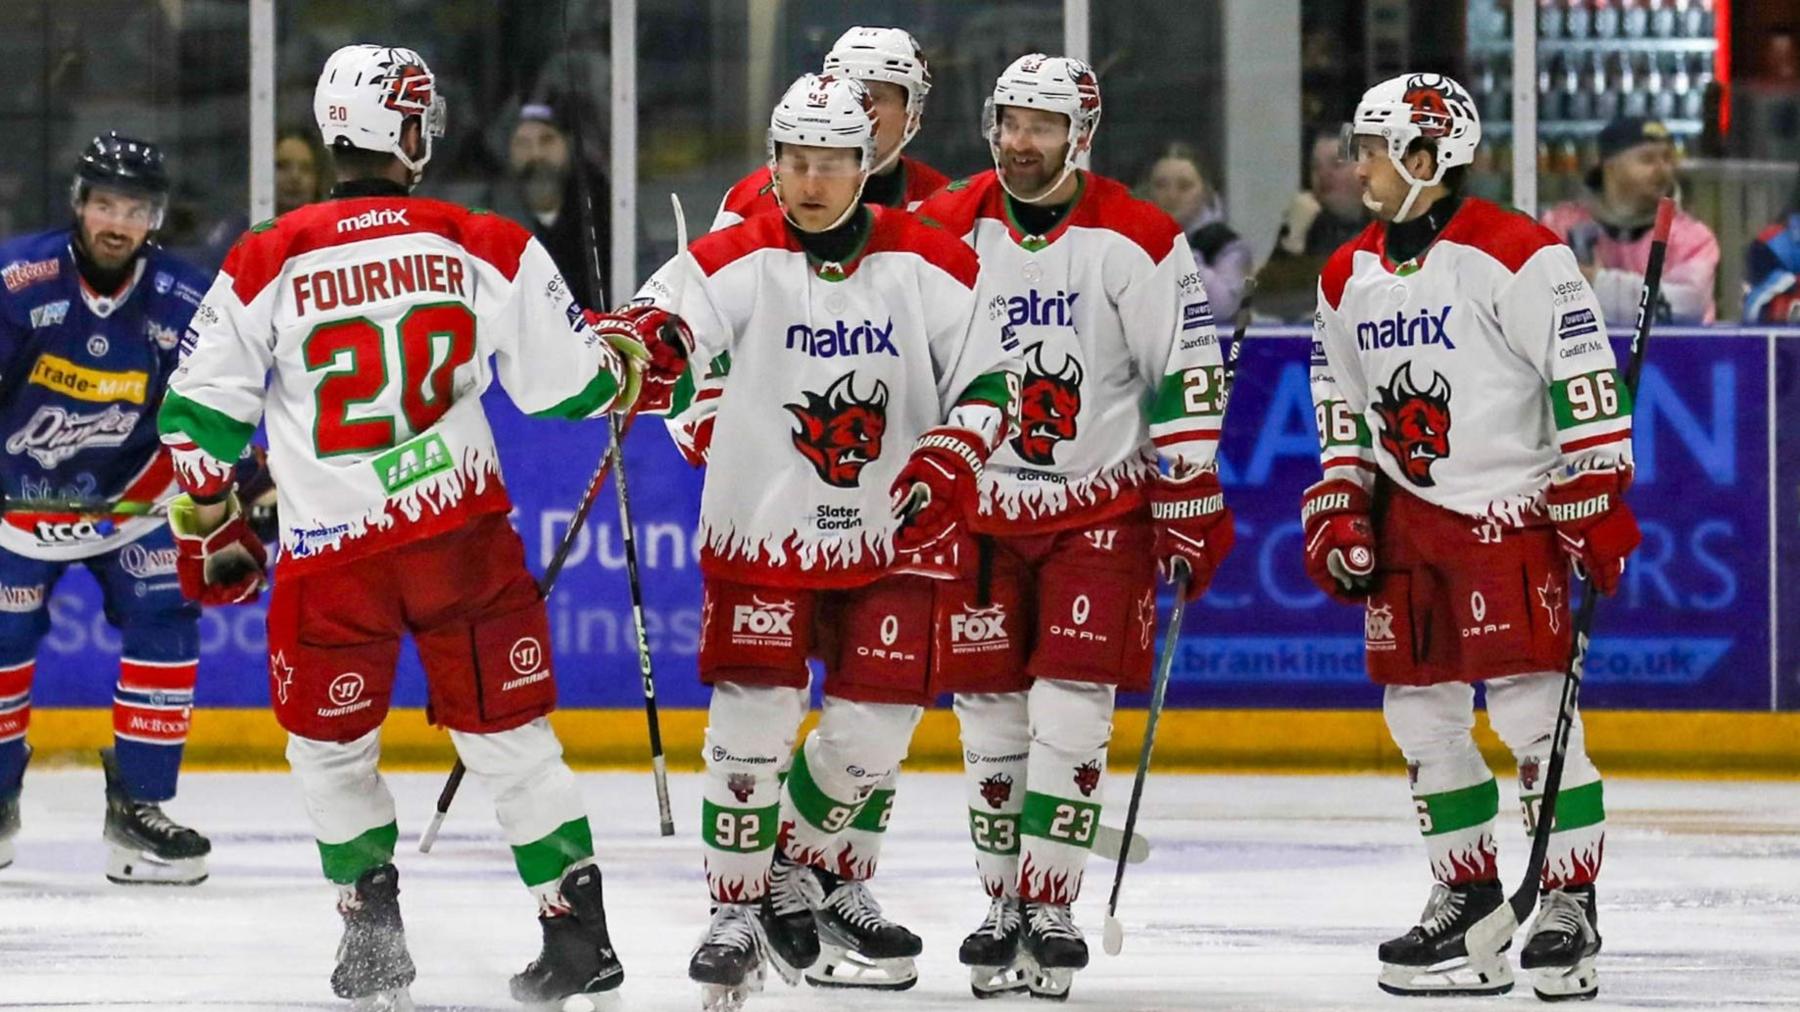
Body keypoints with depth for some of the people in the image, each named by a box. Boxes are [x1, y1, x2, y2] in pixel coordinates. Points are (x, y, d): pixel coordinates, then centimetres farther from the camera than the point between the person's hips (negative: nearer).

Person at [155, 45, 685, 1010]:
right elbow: (567, 380, 2)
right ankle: (579, 926, 11)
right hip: (465, 533, 1)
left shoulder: (266, 264, -3)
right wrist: (634, 364, 24)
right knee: (507, 731, 12)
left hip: (329, 553, -1)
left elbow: (200, 417, 1)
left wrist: (213, 530, 15)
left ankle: (372, 919, 13)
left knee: (330, 744, 19)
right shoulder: (487, 248, -4)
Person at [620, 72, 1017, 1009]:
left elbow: (988, 375, 1)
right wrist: (642, 337, -47)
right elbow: (665, 312, -23)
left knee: (875, 722, 2)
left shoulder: (926, 263, -4)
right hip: (760, 530, -2)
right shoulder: (741, 258, -10)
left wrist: (954, 452, -16)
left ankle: (811, 874, 26)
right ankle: (736, 909, 7)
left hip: (889, 535, 2)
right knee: (752, 720, -6)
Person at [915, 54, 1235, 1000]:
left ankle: (1049, 908, 0)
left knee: (1070, 715, -8)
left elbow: (1186, 377, -5)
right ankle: (1001, 905, 15)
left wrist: (1191, 500, -8)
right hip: (974, 505, 2)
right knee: (989, 716, 4)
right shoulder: (943, 231, -2)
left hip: (1100, 505, -2)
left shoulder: (1139, 241, -8)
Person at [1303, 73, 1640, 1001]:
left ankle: (1568, 900, -2)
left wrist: (1597, 502, -15)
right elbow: (1342, 407, 19)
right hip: (1408, 520, 7)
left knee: (1530, 710, -10)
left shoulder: (1516, 255, -13)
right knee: (1420, 715, 7)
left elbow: (1583, 377, -14)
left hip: (1510, 512, -7)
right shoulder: (1349, 276, 10)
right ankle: (1466, 894, 18)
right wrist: (1338, 506, 10)